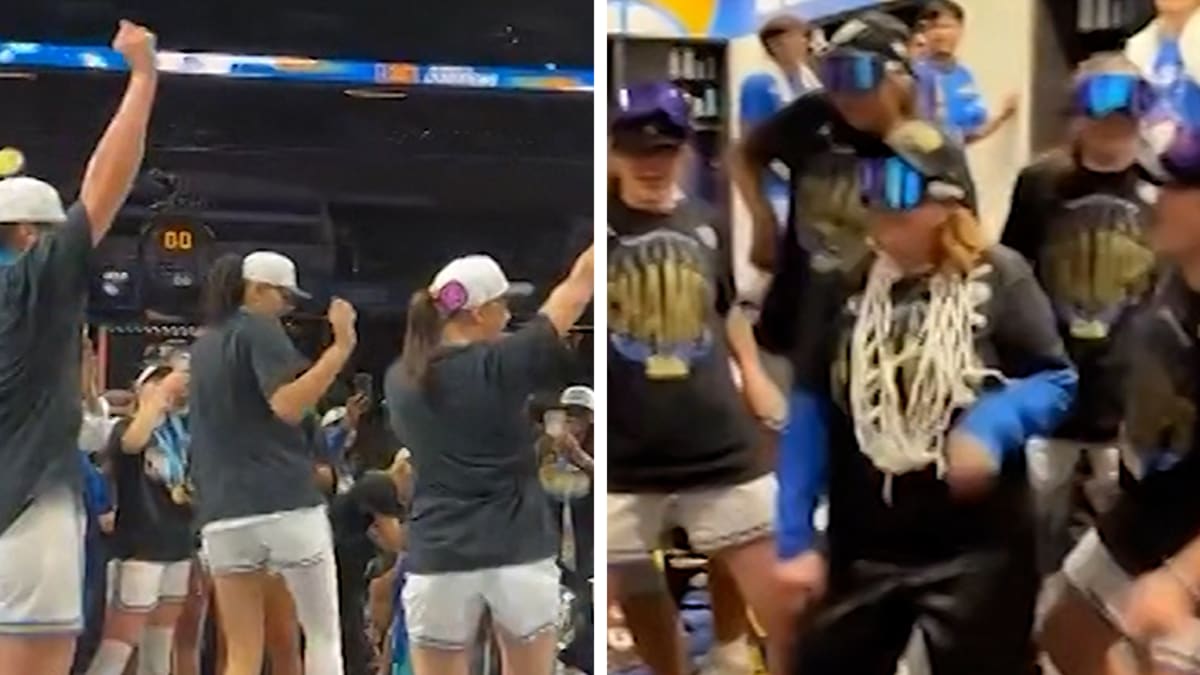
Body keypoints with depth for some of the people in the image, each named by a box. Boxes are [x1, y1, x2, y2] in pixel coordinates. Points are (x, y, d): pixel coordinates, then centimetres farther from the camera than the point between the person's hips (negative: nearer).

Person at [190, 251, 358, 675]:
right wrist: (341, 348, -18)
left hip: (223, 516, 6)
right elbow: (288, 406, -17)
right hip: (285, 505, -6)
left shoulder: (204, 346, 21)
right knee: (323, 635, 3)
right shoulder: (259, 330, -2)